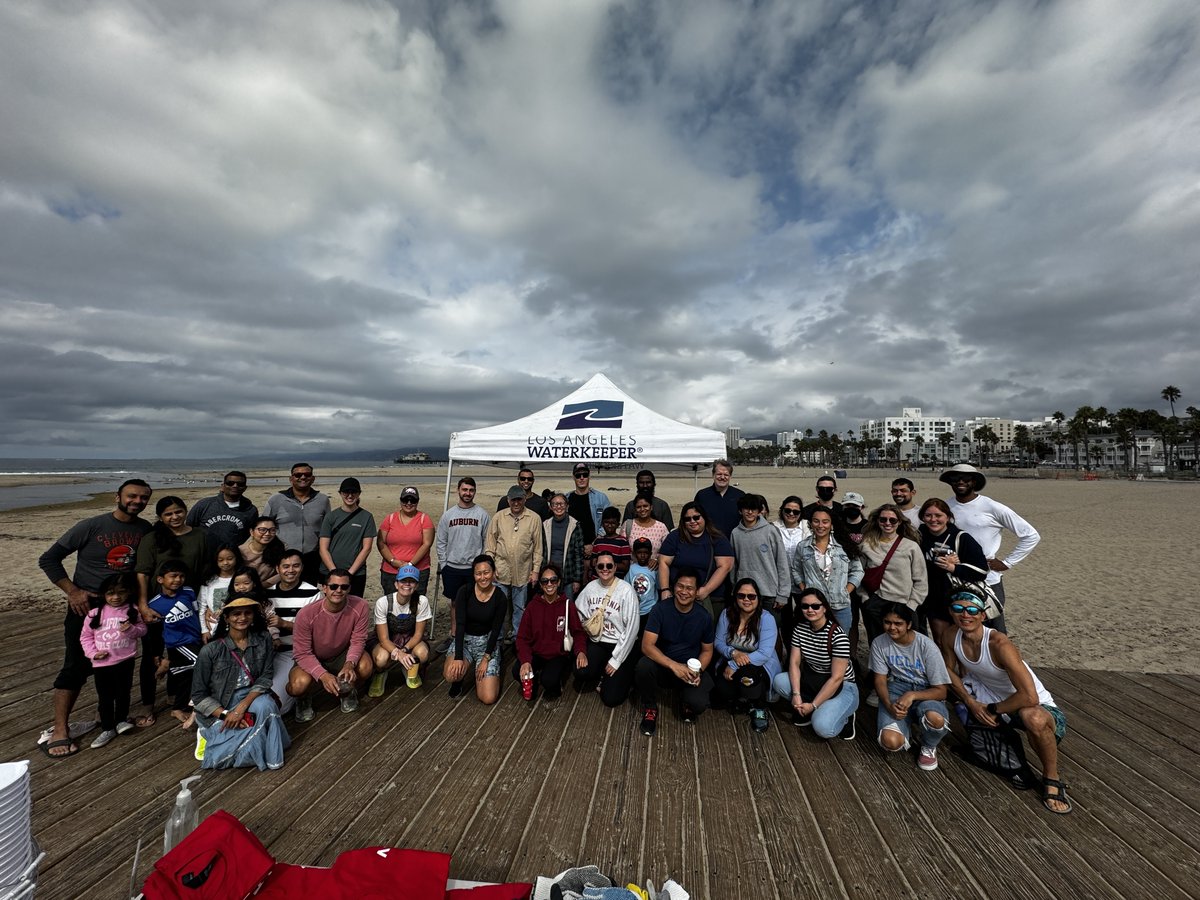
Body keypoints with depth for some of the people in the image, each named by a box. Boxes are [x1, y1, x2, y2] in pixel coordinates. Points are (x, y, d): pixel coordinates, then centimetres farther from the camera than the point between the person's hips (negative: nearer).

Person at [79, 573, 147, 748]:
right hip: (101, 662, 1)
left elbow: (142, 629, -1)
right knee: (105, 697, 12)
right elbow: (86, 635, 2)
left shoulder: (133, 609, -7)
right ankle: (107, 728, 26)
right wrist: (92, 652, -11)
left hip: (125, 660, -1)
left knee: (123, 693, 13)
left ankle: (121, 720, 34)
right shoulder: (96, 612, -7)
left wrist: (131, 629, -22)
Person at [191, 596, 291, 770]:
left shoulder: (263, 640, -8)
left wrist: (242, 706, -24)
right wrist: (226, 714, -19)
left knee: (265, 705, -32)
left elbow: (265, 678, -9)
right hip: (217, 707, -2)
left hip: (250, 698, 2)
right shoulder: (211, 650, -15)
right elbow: (198, 695, -8)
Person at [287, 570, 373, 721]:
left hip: (342, 655, 1)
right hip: (311, 659, -1)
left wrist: (350, 663, -36)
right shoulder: (306, 614, -28)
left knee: (366, 667, -28)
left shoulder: (360, 607, -25)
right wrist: (323, 675, -36)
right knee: (298, 685, -32)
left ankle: (348, 692, 10)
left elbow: (358, 641, -16)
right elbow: (302, 653, -22)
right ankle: (303, 699, 10)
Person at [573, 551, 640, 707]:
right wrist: (579, 650, -12)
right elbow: (577, 616, -1)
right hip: (596, 642, 4)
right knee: (581, 672, -25)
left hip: (620, 645, -3)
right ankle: (599, 675, 10)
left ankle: (622, 674, 20)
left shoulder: (626, 591, -16)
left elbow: (631, 629, -15)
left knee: (611, 698, -12)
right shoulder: (591, 587, -1)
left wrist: (616, 660, -13)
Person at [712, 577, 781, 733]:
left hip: (760, 666, -3)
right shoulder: (726, 615, -5)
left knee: (746, 673, -37)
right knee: (722, 691, -25)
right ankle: (741, 698, 13)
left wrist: (734, 665, -27)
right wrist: (733, 653, -25)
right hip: (730, 663, 3)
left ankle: (759, 709, -4)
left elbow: (765, 653, -24)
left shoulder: (766, 619, -17)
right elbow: (719, 643, -1)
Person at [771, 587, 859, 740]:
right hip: (812, 679, 5)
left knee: (822, 727, -28)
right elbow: (794, 663, -6)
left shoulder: (838, 636, -23)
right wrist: (796, 695, -21)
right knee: (780, 681, -20)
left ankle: (844, 716, 5)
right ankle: (805, 711, 4)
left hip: (841, 686, -5)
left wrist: (813, 705, -22)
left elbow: (836, 678, -23)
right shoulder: (800, 628, -6)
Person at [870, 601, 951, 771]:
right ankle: (907, 724, 14)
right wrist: (889, 705, -22)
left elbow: (941, 691, -12)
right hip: (896, 689, 1)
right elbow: (880, 680, -2)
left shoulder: (927, 647, -17)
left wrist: (912, 695, -29)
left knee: (935, 719, -39)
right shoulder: (879, 643, -10)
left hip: (925, 693, -1)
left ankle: (928, 747, 0)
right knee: (891, 742, -25)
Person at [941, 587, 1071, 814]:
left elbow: (1030, 697, -32)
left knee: (1034, 719, -35)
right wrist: (971, 703, -8)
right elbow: (950, 671, 2)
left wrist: (991, 710, -20)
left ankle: (1051, 778, -5)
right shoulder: (951, 636, -15)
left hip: (1035, 705, -6)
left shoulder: (999, 644, -30)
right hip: (987, 693, 6)